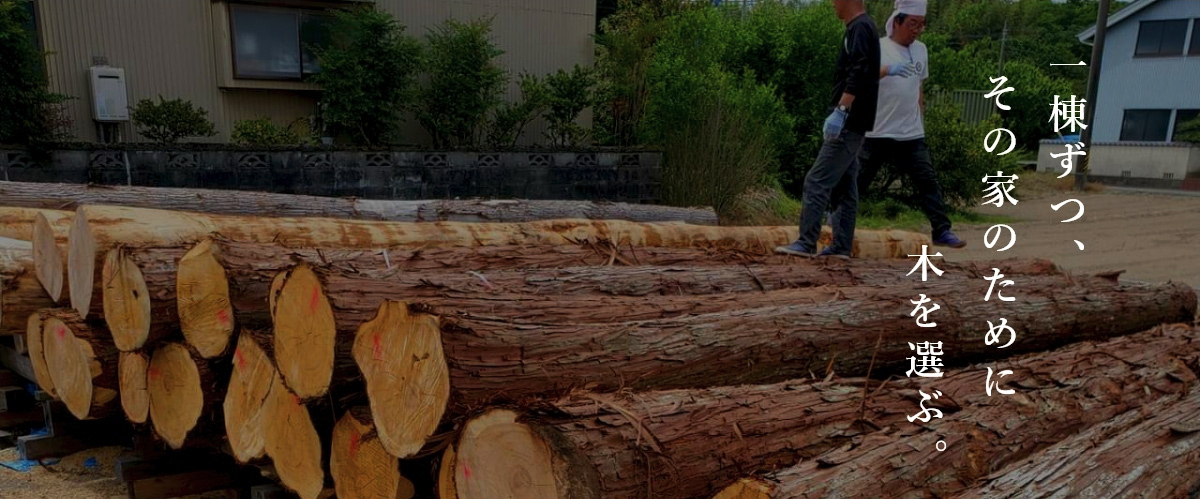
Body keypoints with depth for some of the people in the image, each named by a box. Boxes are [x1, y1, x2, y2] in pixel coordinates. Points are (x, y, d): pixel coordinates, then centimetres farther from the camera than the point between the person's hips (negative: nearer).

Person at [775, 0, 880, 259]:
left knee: (817, 182, -11)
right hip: (852, 124, 10)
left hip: (849, 123, -10)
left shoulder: (859, 28, -12)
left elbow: (858, 74, -24)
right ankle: (841, 246, 12)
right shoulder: (862, 28, 19)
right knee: (845, 185, 9)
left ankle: (806, 243, -10)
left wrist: (841, 110, -31)